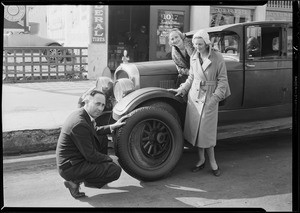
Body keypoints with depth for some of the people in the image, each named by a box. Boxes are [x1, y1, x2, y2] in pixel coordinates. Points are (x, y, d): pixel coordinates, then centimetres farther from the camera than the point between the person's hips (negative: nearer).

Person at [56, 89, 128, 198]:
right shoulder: (80, 123, -27)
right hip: (71, 168, -10)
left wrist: (112, 127, 15)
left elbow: (94, 131, 24)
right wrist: (109, 159, -5)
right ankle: (76, 181, -5)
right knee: (115, 170, -11)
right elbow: (91, 156, -21)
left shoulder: (80, 114, 3)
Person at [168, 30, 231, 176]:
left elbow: (222, 80, -7)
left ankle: (212, 161, 14)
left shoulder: (217, 57, -10)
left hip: (210, 98, -4)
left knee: (207, 130, -1)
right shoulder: (193, 57, 5)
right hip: (193, 96, 5)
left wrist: (215, 98, -14)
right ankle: (201, 160, 20)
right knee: (195, 128, 7)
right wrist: (181, 90, 5)